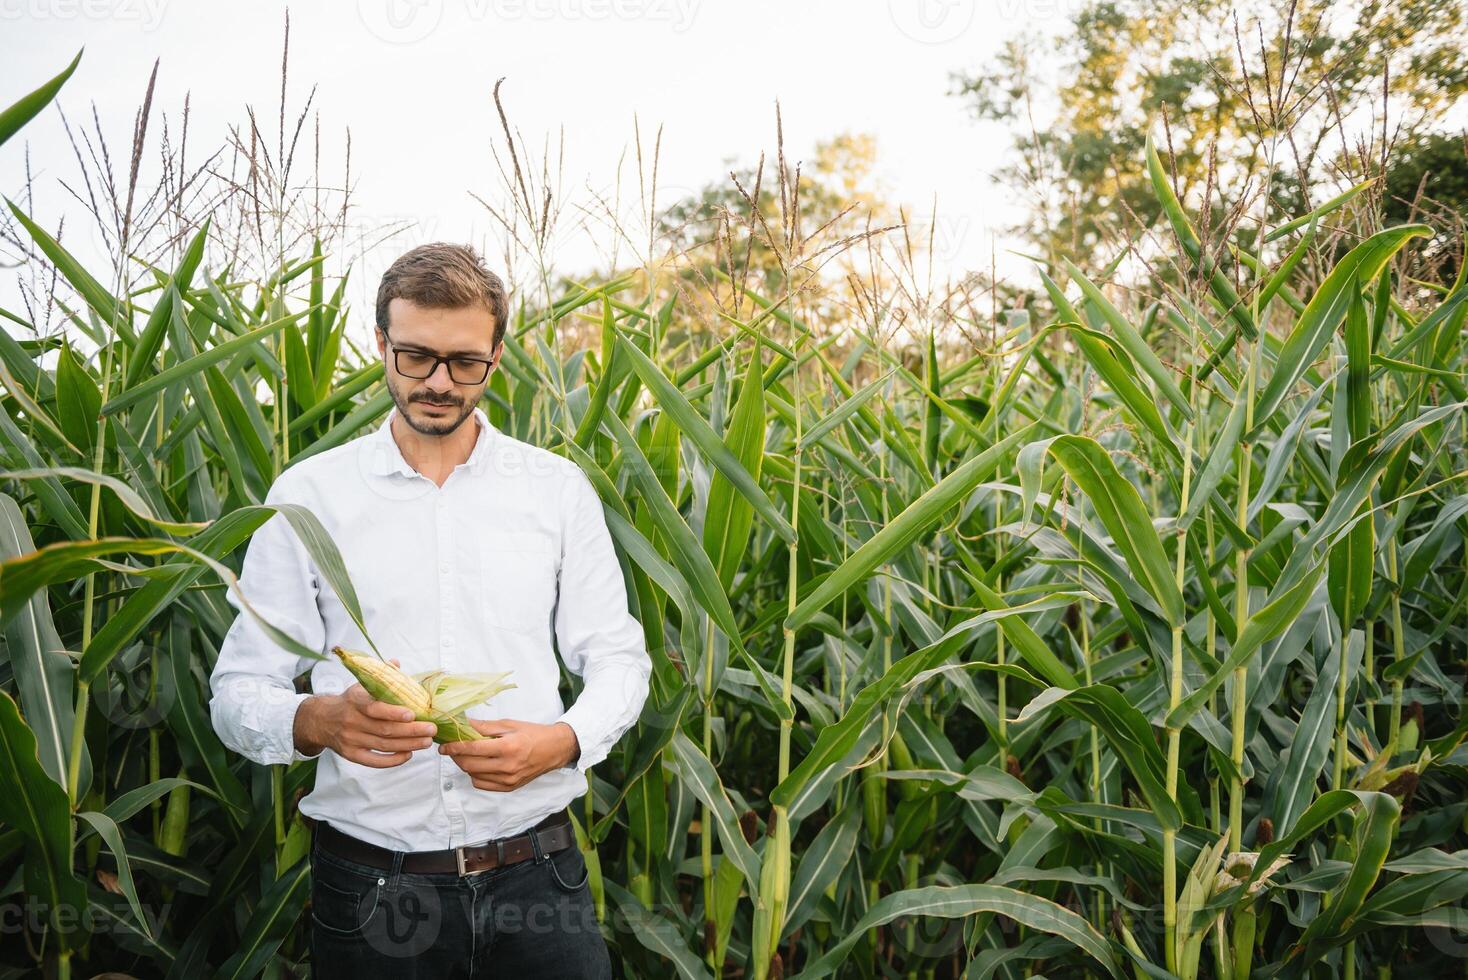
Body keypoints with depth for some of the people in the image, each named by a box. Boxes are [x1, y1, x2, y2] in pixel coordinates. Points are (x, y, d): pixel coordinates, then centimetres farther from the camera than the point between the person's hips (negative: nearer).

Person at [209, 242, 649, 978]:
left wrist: (562, 741, -14)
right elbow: (237, 693, -1)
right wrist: (322, 719, -22)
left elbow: (616, 658, 7)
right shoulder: (308, 494, 0)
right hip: (369, 883, 0)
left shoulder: (558, 488, 3)